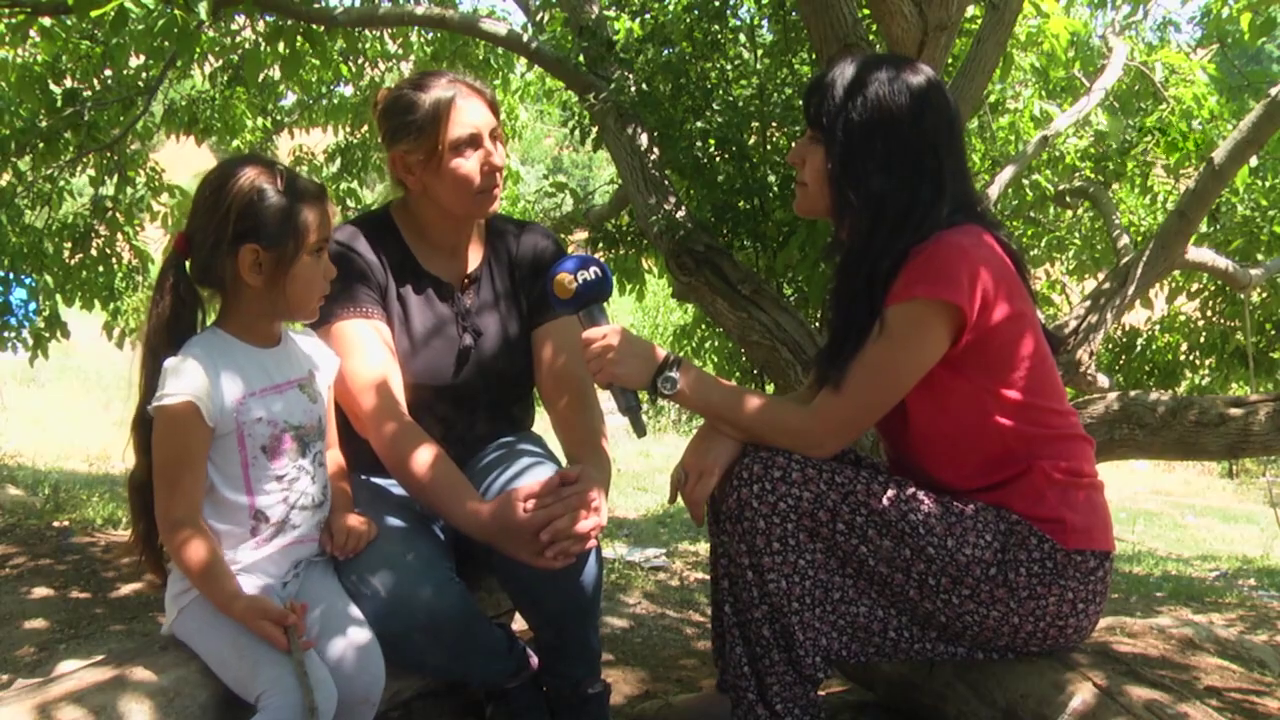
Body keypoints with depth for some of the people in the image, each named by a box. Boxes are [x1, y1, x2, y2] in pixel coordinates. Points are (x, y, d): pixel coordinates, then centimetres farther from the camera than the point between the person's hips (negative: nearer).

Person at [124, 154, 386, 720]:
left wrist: (343, 511, 0)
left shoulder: (313, 355, 6)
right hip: (218, 586, -6)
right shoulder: (195, 376, -15)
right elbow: (179, 524, -13)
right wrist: (238, 605, -23)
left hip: (306, 568, 6)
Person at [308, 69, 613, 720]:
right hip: (388, 487, -3)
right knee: (404, 610, -36)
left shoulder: (530, 252, -2)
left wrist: (592, 471, -37)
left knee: (562, 515, -33)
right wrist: (482, 519, -43)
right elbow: (382, 420, -26)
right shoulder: (356, 257, -15)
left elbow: (569, 388, -13)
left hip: (493, 460, 3)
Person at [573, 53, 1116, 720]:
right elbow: (819, 397, 6)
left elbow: (821, 429, -20)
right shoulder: (899, 256, 9)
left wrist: (665, 372, -14)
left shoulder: (948, 264, -21)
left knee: (766, 485, -18)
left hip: (1043, 567, -9)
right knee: (744, 464, 0)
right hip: (980, 526, 9)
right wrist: (726, 428, -15)